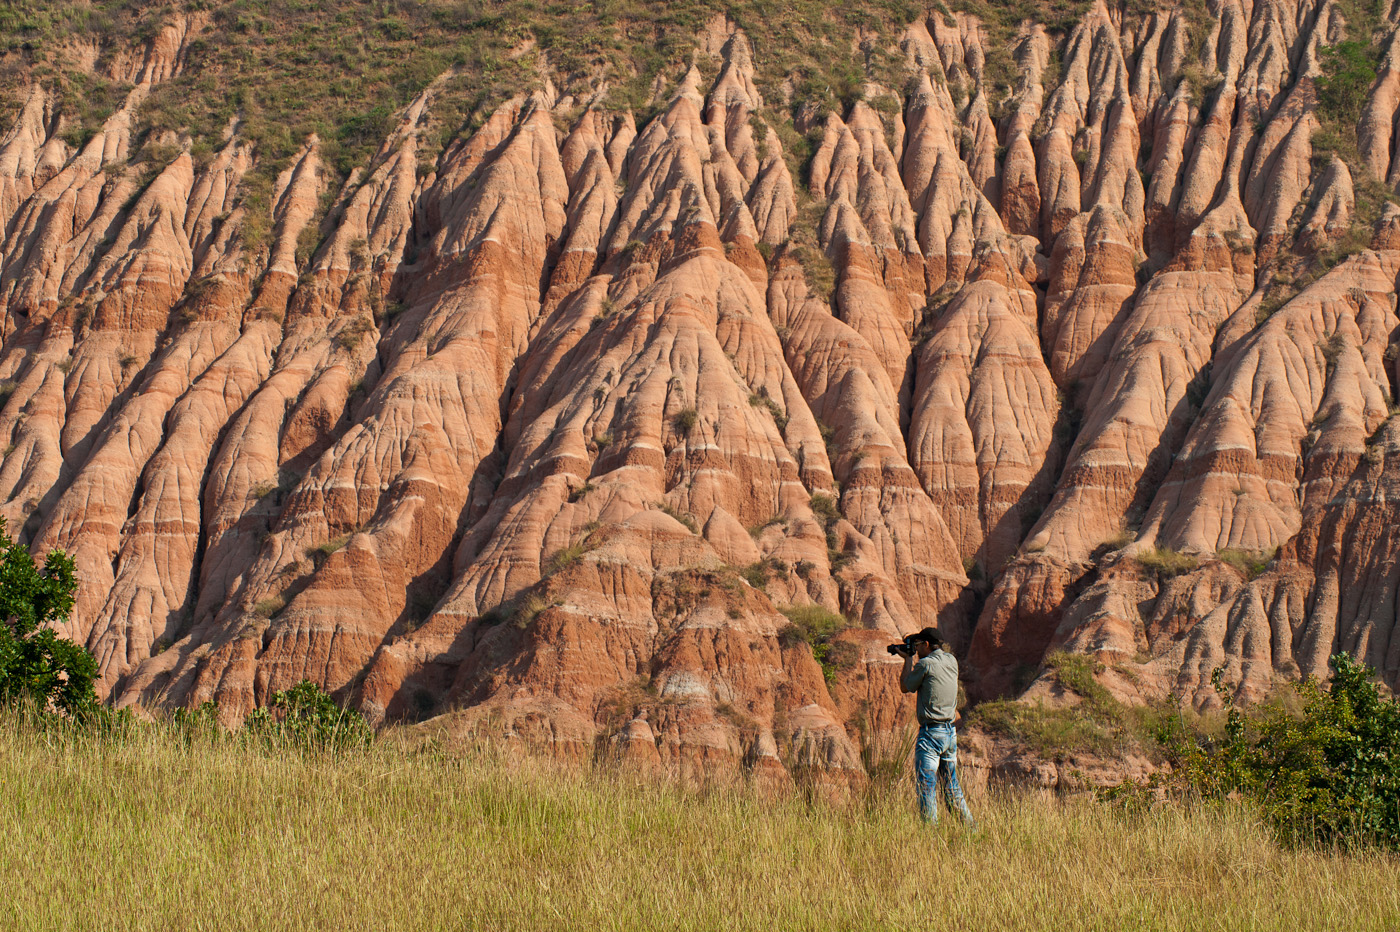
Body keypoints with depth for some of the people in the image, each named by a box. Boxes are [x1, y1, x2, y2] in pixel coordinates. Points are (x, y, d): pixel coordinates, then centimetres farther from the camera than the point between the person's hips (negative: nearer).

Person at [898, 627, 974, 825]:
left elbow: (905, 687, 2)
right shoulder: (951, 661, 8)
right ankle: (969, 826, 16)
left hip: (931, 733, -7)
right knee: (951, 786, 15)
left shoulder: (925, 664, -12)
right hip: (951, 731, 7)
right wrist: (913, 658, 24)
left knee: (926, 787, -5)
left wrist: (909, 660, 11)